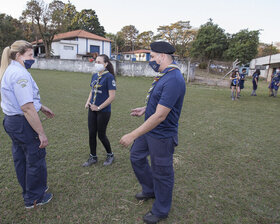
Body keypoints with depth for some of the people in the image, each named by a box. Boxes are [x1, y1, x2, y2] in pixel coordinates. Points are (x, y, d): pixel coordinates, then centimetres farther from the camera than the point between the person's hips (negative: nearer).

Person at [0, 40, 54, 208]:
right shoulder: (20, 73, -22)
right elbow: (27, 108, -27)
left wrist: (42, 107, 29)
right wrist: (41, 133, -24)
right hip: (23, 123, -11)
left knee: (21, 159, 22)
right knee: (36, 160, 6)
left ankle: (29, 192, 42)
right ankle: (34, 199, 24)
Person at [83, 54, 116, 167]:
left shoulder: (109, 77, -13)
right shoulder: (94, 76, 9)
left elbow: (112, 96, -17)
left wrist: (99, 107, -16)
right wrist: (88, 102, 1)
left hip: (103, 111, -6)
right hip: (92, 110, 7)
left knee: (101, 135, 4)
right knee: (91, 134, 10)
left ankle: (110, 155, 28)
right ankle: (93, 157, 28)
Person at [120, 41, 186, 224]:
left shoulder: (173, 80, -27)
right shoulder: (165, 75, 5)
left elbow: (160, 116, -31)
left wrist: (133, 135, -28)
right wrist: (145, 109, 9)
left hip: (162, 135, -10)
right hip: (149, 129, 10)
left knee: (162, 173, 9)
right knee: (137, 157, 23)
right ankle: (150, 190, 47)